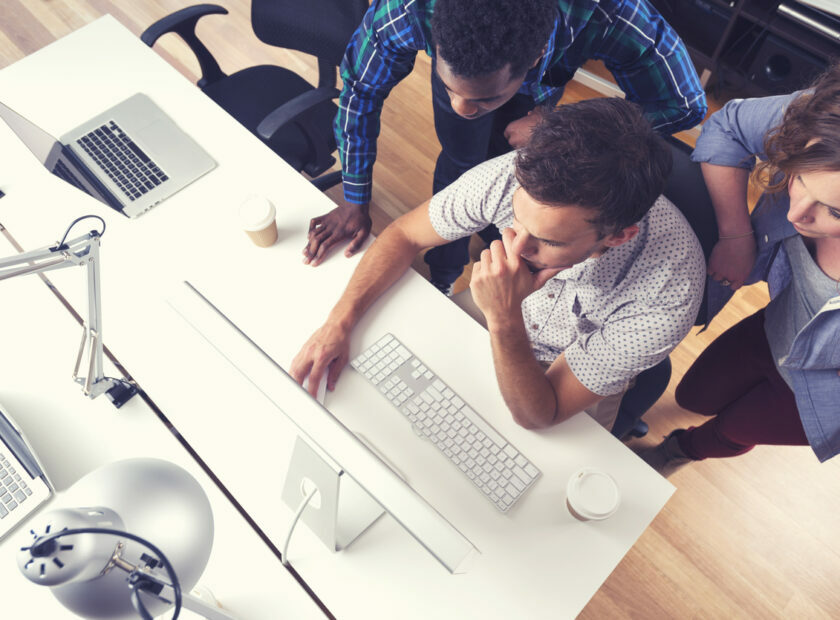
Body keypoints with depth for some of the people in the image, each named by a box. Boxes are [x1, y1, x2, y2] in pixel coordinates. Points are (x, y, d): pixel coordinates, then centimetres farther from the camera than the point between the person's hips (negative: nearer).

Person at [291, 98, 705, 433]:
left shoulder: (667, 299, -42)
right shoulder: (515, 177, -35)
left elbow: (539, 416, -34)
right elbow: (406, 233, -16)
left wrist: (504, 321, -51)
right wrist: (340, 321, -26)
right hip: (492, 329, 2)